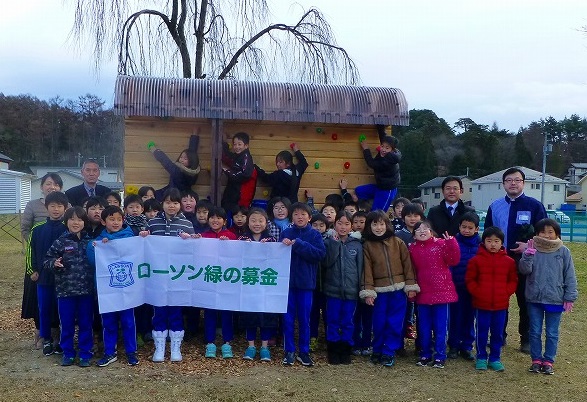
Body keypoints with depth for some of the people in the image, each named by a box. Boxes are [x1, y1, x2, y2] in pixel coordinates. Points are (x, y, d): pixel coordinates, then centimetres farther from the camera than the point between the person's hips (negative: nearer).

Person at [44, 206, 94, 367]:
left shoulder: (89, 242, 4)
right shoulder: (60, 242, -2)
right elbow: (47, 260, 0)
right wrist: (54, 263, -20)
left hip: (86, 290, 1)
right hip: (65, 290, -1)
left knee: (86, 323, 8)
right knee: (66, 323, 9)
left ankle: (85, 354, 20)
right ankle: (68, 353, 24)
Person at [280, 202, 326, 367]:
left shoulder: (315, 234, 0)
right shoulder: (286, 233, 4)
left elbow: (321, 253, -15)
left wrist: (298, 244, -18)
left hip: (306, 282, -1)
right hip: (287, 281, 1)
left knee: (304, 319, 7)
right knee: (288, 318, 5)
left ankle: (304, 352, 19)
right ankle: (289, 351, 16)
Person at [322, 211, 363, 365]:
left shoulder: (357, 245, 6)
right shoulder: (329, 242, 2)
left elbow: (360, 268, 6)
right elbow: (327, 262, -12)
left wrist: (361, 289, 2)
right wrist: (335, 243, -14)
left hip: (351, 290, 1)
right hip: (333, 289, -1)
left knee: (348, 323, 8)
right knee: (333, 322, 5)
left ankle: (345, 351, 18)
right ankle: (333, 351, 15)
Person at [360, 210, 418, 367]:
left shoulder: (398, 243, 1)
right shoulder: (367, 246, 1)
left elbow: (407, 264, 2)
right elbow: (367, 270, -3)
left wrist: (411, 286, -2)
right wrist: (368, 291, -8)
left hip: (398, 290, 0)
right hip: (379, 291, 0)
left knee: (395, 323, 2)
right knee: (379, 323, 6)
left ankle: (389, 353, 14)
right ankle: (377, 351, 24)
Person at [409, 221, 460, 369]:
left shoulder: (441, 244, -5)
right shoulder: (412, 249, 5)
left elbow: (453, 260, -15)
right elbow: (411, 271, 9)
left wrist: (451, 243, -26)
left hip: (442, 291, -3)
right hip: (423, 293, 3)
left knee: (440, 326, 5)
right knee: (424, 327, 11)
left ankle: (440, 357, 14)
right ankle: (425, 355, 23)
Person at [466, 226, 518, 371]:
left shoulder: (509, 261, 1)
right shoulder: (476, 260, -4)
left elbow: (513, 281, 7)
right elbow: (470, 280, 0)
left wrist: (506, 293, -5)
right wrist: (477, 293, -9)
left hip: (501, 305, 2)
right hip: (481, 304, -2)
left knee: (498, 333, 11)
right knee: (481, 332, 8)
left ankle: (495, 358, 23)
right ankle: (481, 358, 21)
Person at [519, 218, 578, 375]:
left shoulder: (563, 252, -4)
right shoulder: (532, 249, -3)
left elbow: (570, 276, 0)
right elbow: (524, 269, -12)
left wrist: (570, 298, -3)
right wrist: (528, 254, -26)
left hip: (555, 299, 0)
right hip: (534, 299, 1)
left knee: (552, 333, 10)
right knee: (535, 332, 10)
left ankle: (548, 361, 22)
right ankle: (536, 360, 23)